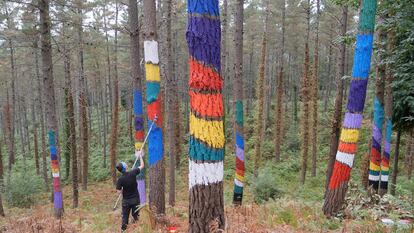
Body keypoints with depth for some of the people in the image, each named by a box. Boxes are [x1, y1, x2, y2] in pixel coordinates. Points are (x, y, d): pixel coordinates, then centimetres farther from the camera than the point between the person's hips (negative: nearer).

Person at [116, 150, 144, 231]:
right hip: (135, 199, 1)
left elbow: (119, 191, -10)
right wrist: (140, 156, 9)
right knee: (136, 215, 15)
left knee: (125, 216, 12)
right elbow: (142, 166, -2)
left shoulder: (120, 179, -15)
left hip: (126, 200, -1)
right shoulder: (133, 173, -16)